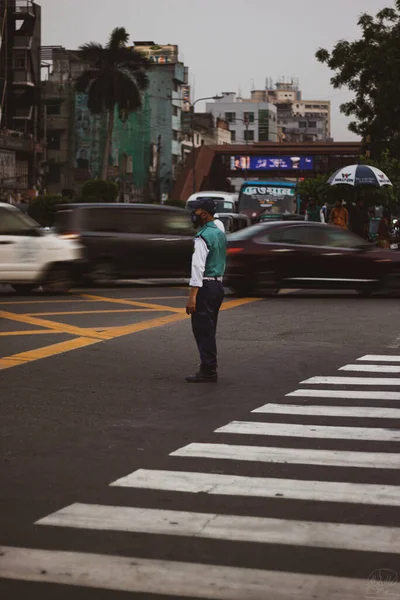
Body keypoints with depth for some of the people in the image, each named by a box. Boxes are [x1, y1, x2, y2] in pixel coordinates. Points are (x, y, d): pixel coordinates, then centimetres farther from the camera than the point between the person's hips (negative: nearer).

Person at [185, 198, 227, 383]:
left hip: (205, 286, -9)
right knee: (208, 330, 15)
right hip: (218, 284, 10)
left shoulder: (202, 237, -16)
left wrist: (192, 296, -22)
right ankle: (209, 368, 20)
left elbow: (198, 267, -21)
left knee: (202, 330, -5)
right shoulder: (220, 234, 14)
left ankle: (208, 371, -3)